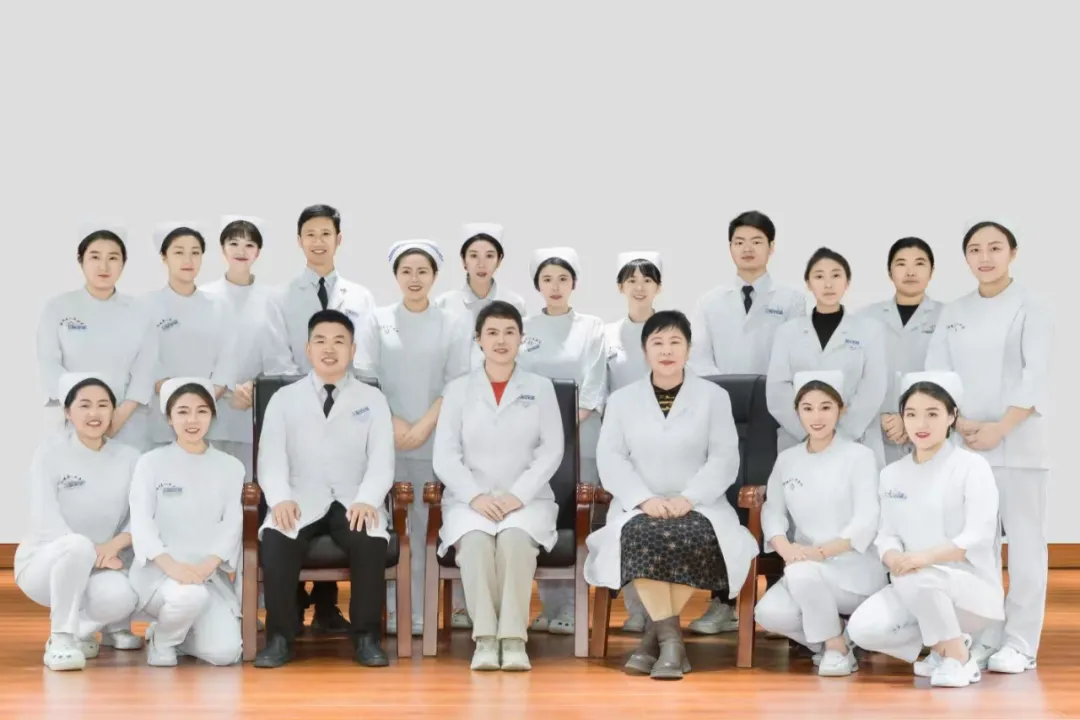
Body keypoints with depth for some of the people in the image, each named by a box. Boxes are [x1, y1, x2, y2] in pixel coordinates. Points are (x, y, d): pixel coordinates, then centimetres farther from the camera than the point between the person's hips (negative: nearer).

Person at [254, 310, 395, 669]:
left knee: (371, 542, -34)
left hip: (353, 502, 0)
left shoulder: (372, 399, 12)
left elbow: (381, 460, 1)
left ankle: (366, 636, -17)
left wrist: (367, 500, -20)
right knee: (275, 542, -33)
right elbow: (271, 458, 2)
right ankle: (279, 637, -19)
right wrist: (280, 498, -20)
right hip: (301, 503, 0)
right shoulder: (284, 399, 12)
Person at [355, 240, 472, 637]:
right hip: (386, 438, 0)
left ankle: (420, 614, 4)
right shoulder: (377, 321, 6)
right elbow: (363, 379, 1)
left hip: (435, 440, 0)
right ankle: (389, 612, 5)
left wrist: (423, 426, -10)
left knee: (425, 526, -1)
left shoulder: (453, 324, 6)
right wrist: (393, 424, -9)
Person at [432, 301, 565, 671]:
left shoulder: (541, 387, 11)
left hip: (526, 498, 0)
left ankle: (514, 638, -35)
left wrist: (518, 495, -13)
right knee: (475, 540, -34)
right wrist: (475, 496, -15)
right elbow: (445, 455, 2)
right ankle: (485, 638, -33)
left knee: (515, 537, -34)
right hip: (470, 498, 0)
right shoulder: (458, 389, 10)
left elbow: (552, 450, 1)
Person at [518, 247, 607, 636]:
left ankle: (571, 608, 0)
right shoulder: (523, 329, 10)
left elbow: (593, 387, -3)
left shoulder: (591, 327, 4)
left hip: (578, 438, -2)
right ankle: (549, 607, 9)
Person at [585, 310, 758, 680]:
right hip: (639, 506, 1)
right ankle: (670, 637, -34)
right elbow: (610, 458, 2)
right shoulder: (622, 399, 12)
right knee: (640, 536, -35)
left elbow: (725, 459, 0)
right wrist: (645, 499, -16)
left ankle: (655, 634, -26)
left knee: (694, 538, -35)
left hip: (698, 506, 0)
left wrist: (688, 498, -16)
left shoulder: (714, 396, 9)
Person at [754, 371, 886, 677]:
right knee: (769, 613, -25)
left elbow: (866, 523, -12)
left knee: (801, 573, -34)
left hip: (856, 570, -4)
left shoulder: (859, 456, -4)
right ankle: (828, 642, 4)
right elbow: (772, 512, 5)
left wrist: (820, 552, -26)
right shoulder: (787, 459, 10)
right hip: (806, 571, 4)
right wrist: (787, 549, -17)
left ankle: (838, 648, -11)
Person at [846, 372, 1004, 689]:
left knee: (916, 579, -37)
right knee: (862, 630, -21)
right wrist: (894, 558, -19)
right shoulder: (892, 474, 9)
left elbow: (979, 537, -17)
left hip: (972, 587, -5)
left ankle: (959, 657, -13)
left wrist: (925, 557, -31)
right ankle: (941, 647, 5)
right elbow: (887, 534, 6)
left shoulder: (972, 466, -7)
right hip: (912, 587, 5)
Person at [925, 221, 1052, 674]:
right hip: (965, 443, 4)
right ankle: (984, 636, 13)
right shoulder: (954, 314, 12)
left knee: (1024, 542, -3)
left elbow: (1036, 376, -9)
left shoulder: (1032, 308, 0)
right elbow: (935, 376, 5)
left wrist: (999, 429, -18)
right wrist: (961, 424, -11)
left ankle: (1021, 642, 2)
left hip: (1019, 441, -3)